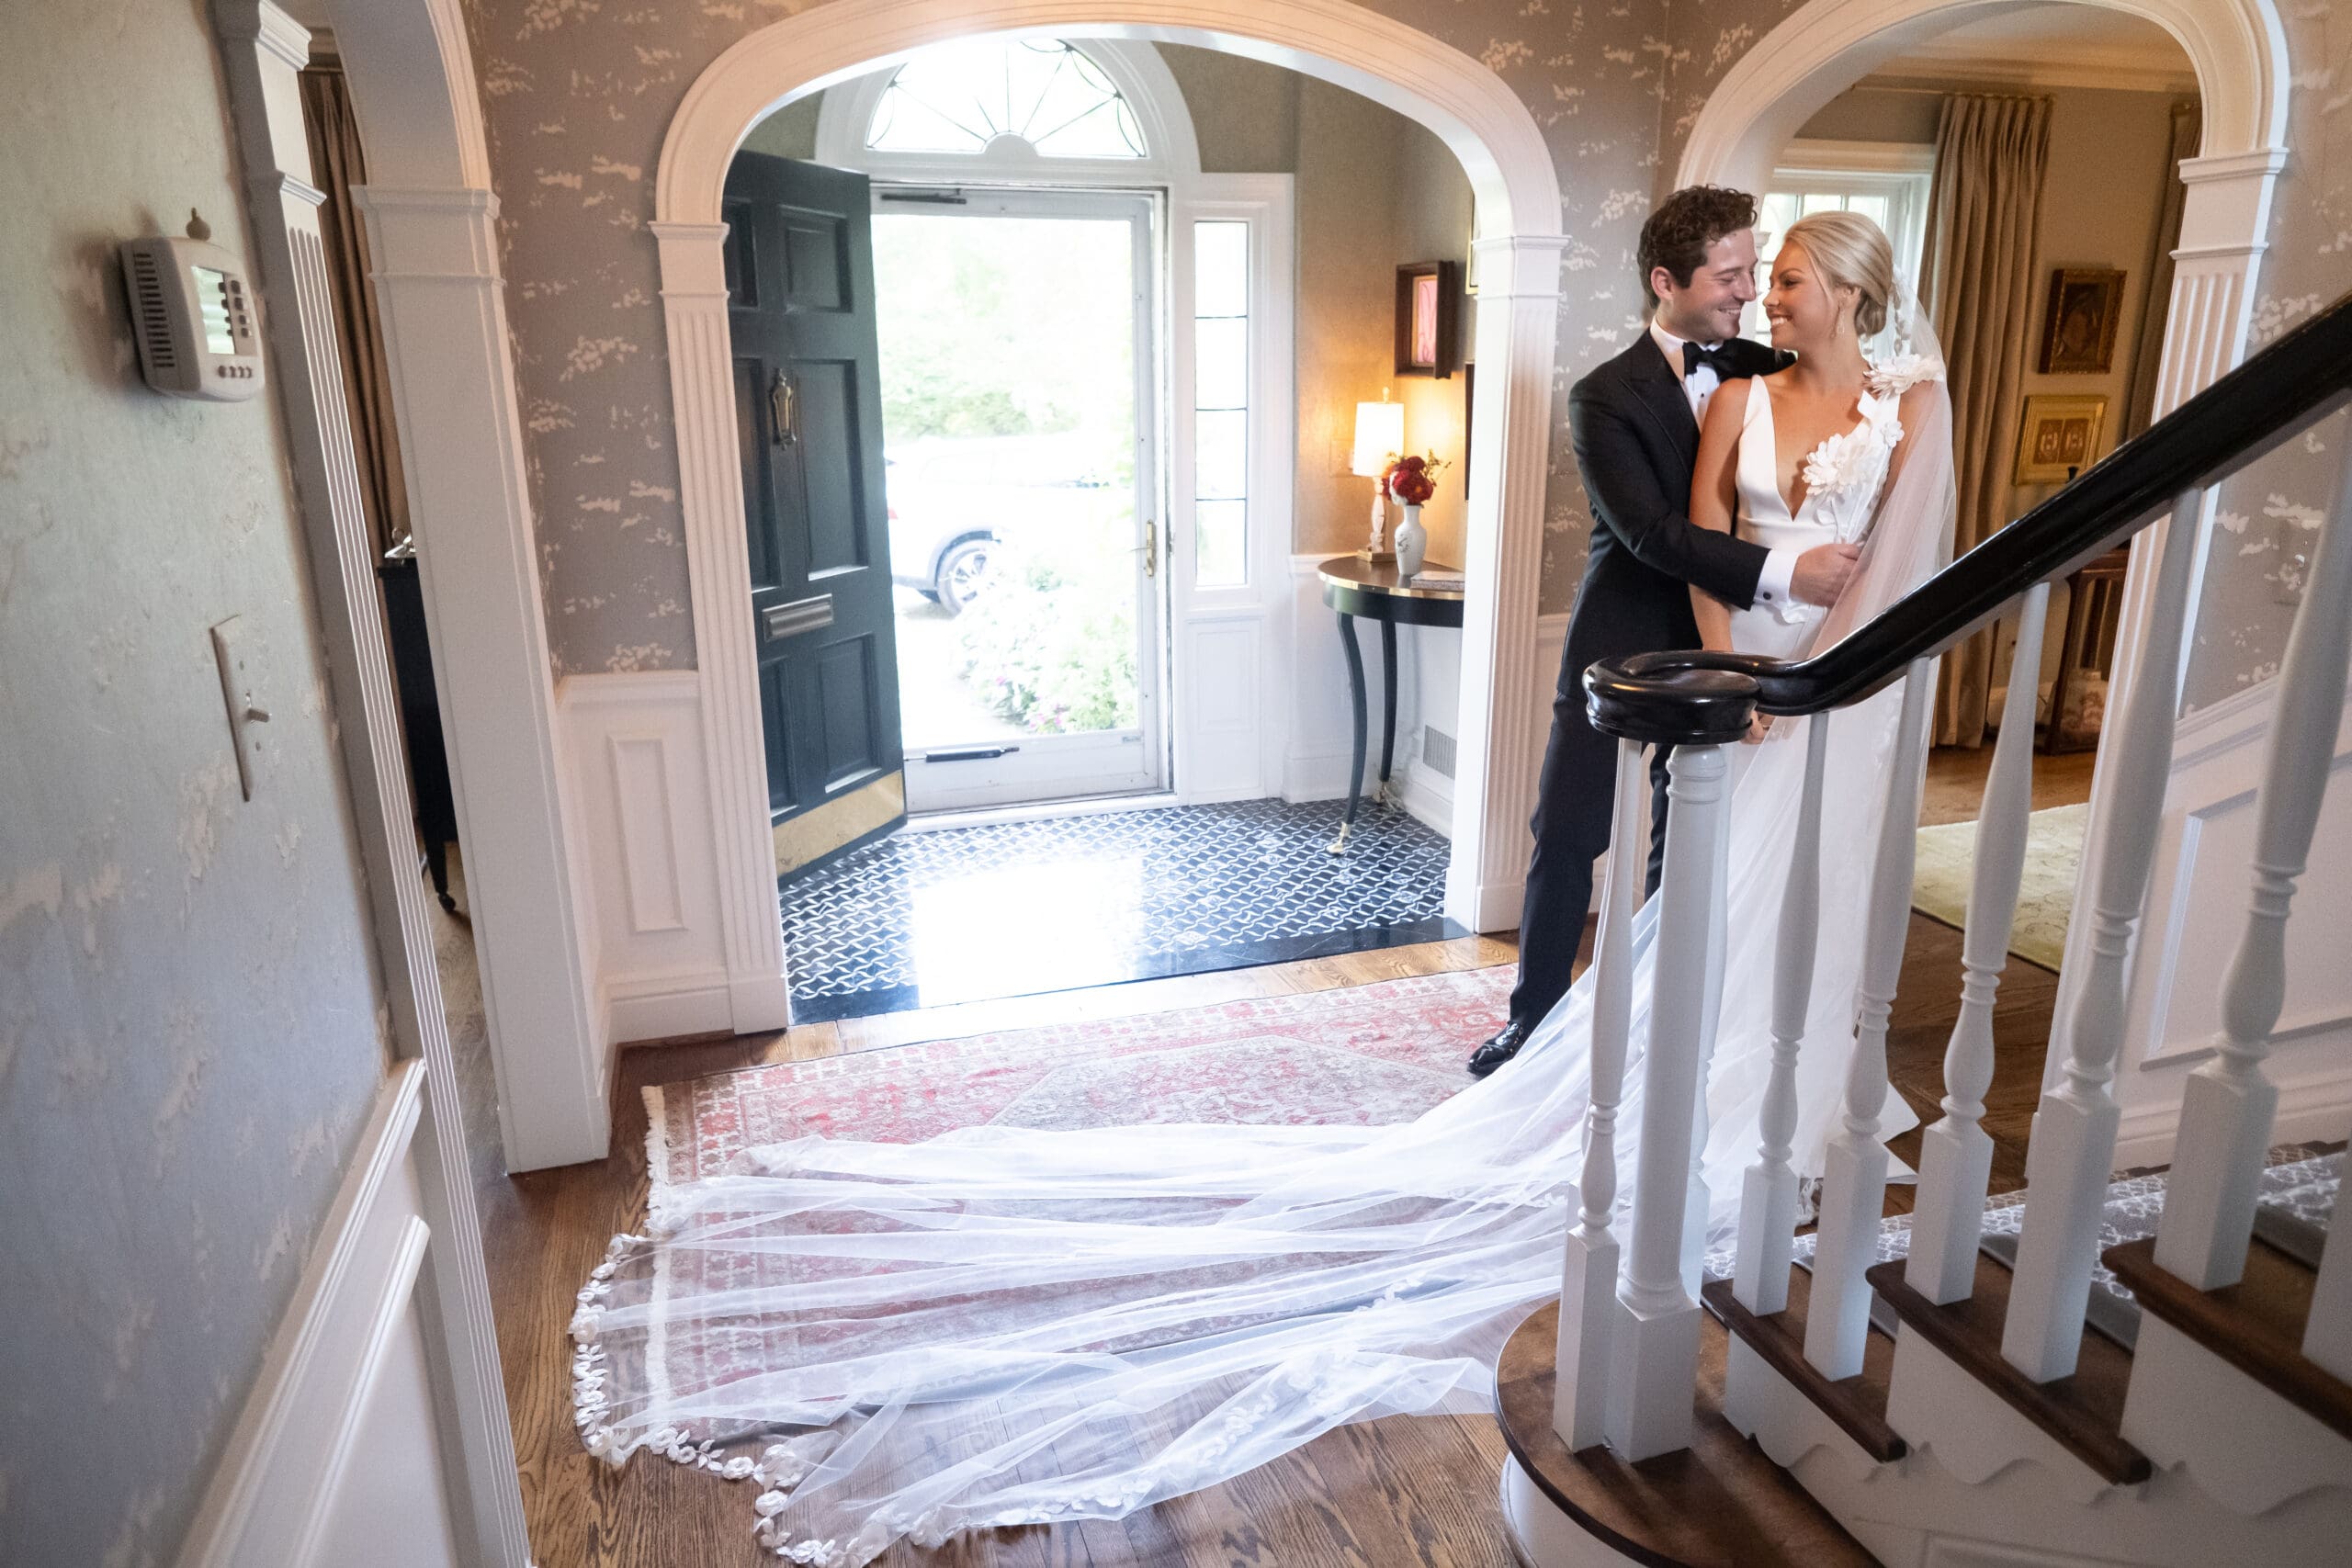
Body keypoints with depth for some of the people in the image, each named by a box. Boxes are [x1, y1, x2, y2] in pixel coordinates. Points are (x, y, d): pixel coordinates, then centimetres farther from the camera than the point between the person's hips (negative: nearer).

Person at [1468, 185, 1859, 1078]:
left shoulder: (1761, 373, 5)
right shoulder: (1603, 399, -10)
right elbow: (1650, 533, -21)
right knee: (1566, 837, 0)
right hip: (1622, 646, -4)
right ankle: (1535, 1019, 15)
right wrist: (1781, 572, -29)